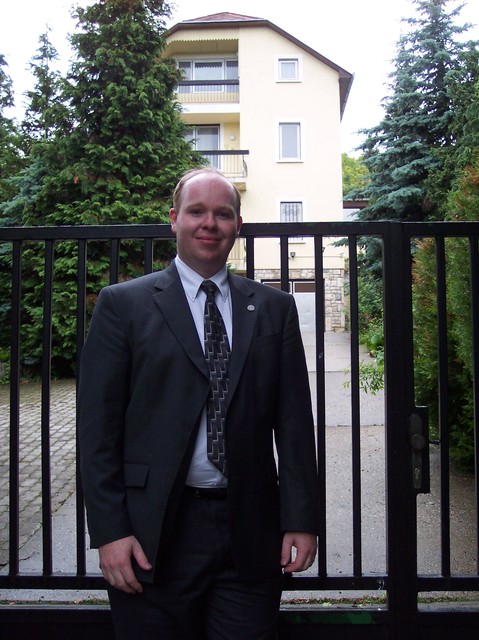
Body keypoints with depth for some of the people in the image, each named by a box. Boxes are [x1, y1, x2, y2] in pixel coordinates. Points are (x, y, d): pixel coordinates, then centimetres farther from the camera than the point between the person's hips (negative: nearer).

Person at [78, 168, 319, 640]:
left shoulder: (274, 308, 7)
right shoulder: (123, 304, 1)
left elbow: (294, 420, 5)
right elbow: (97, 424, -2)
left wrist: (301, 520, 1)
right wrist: (109, 530, -7)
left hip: (250, 530, 2)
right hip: (154, 533, -1)